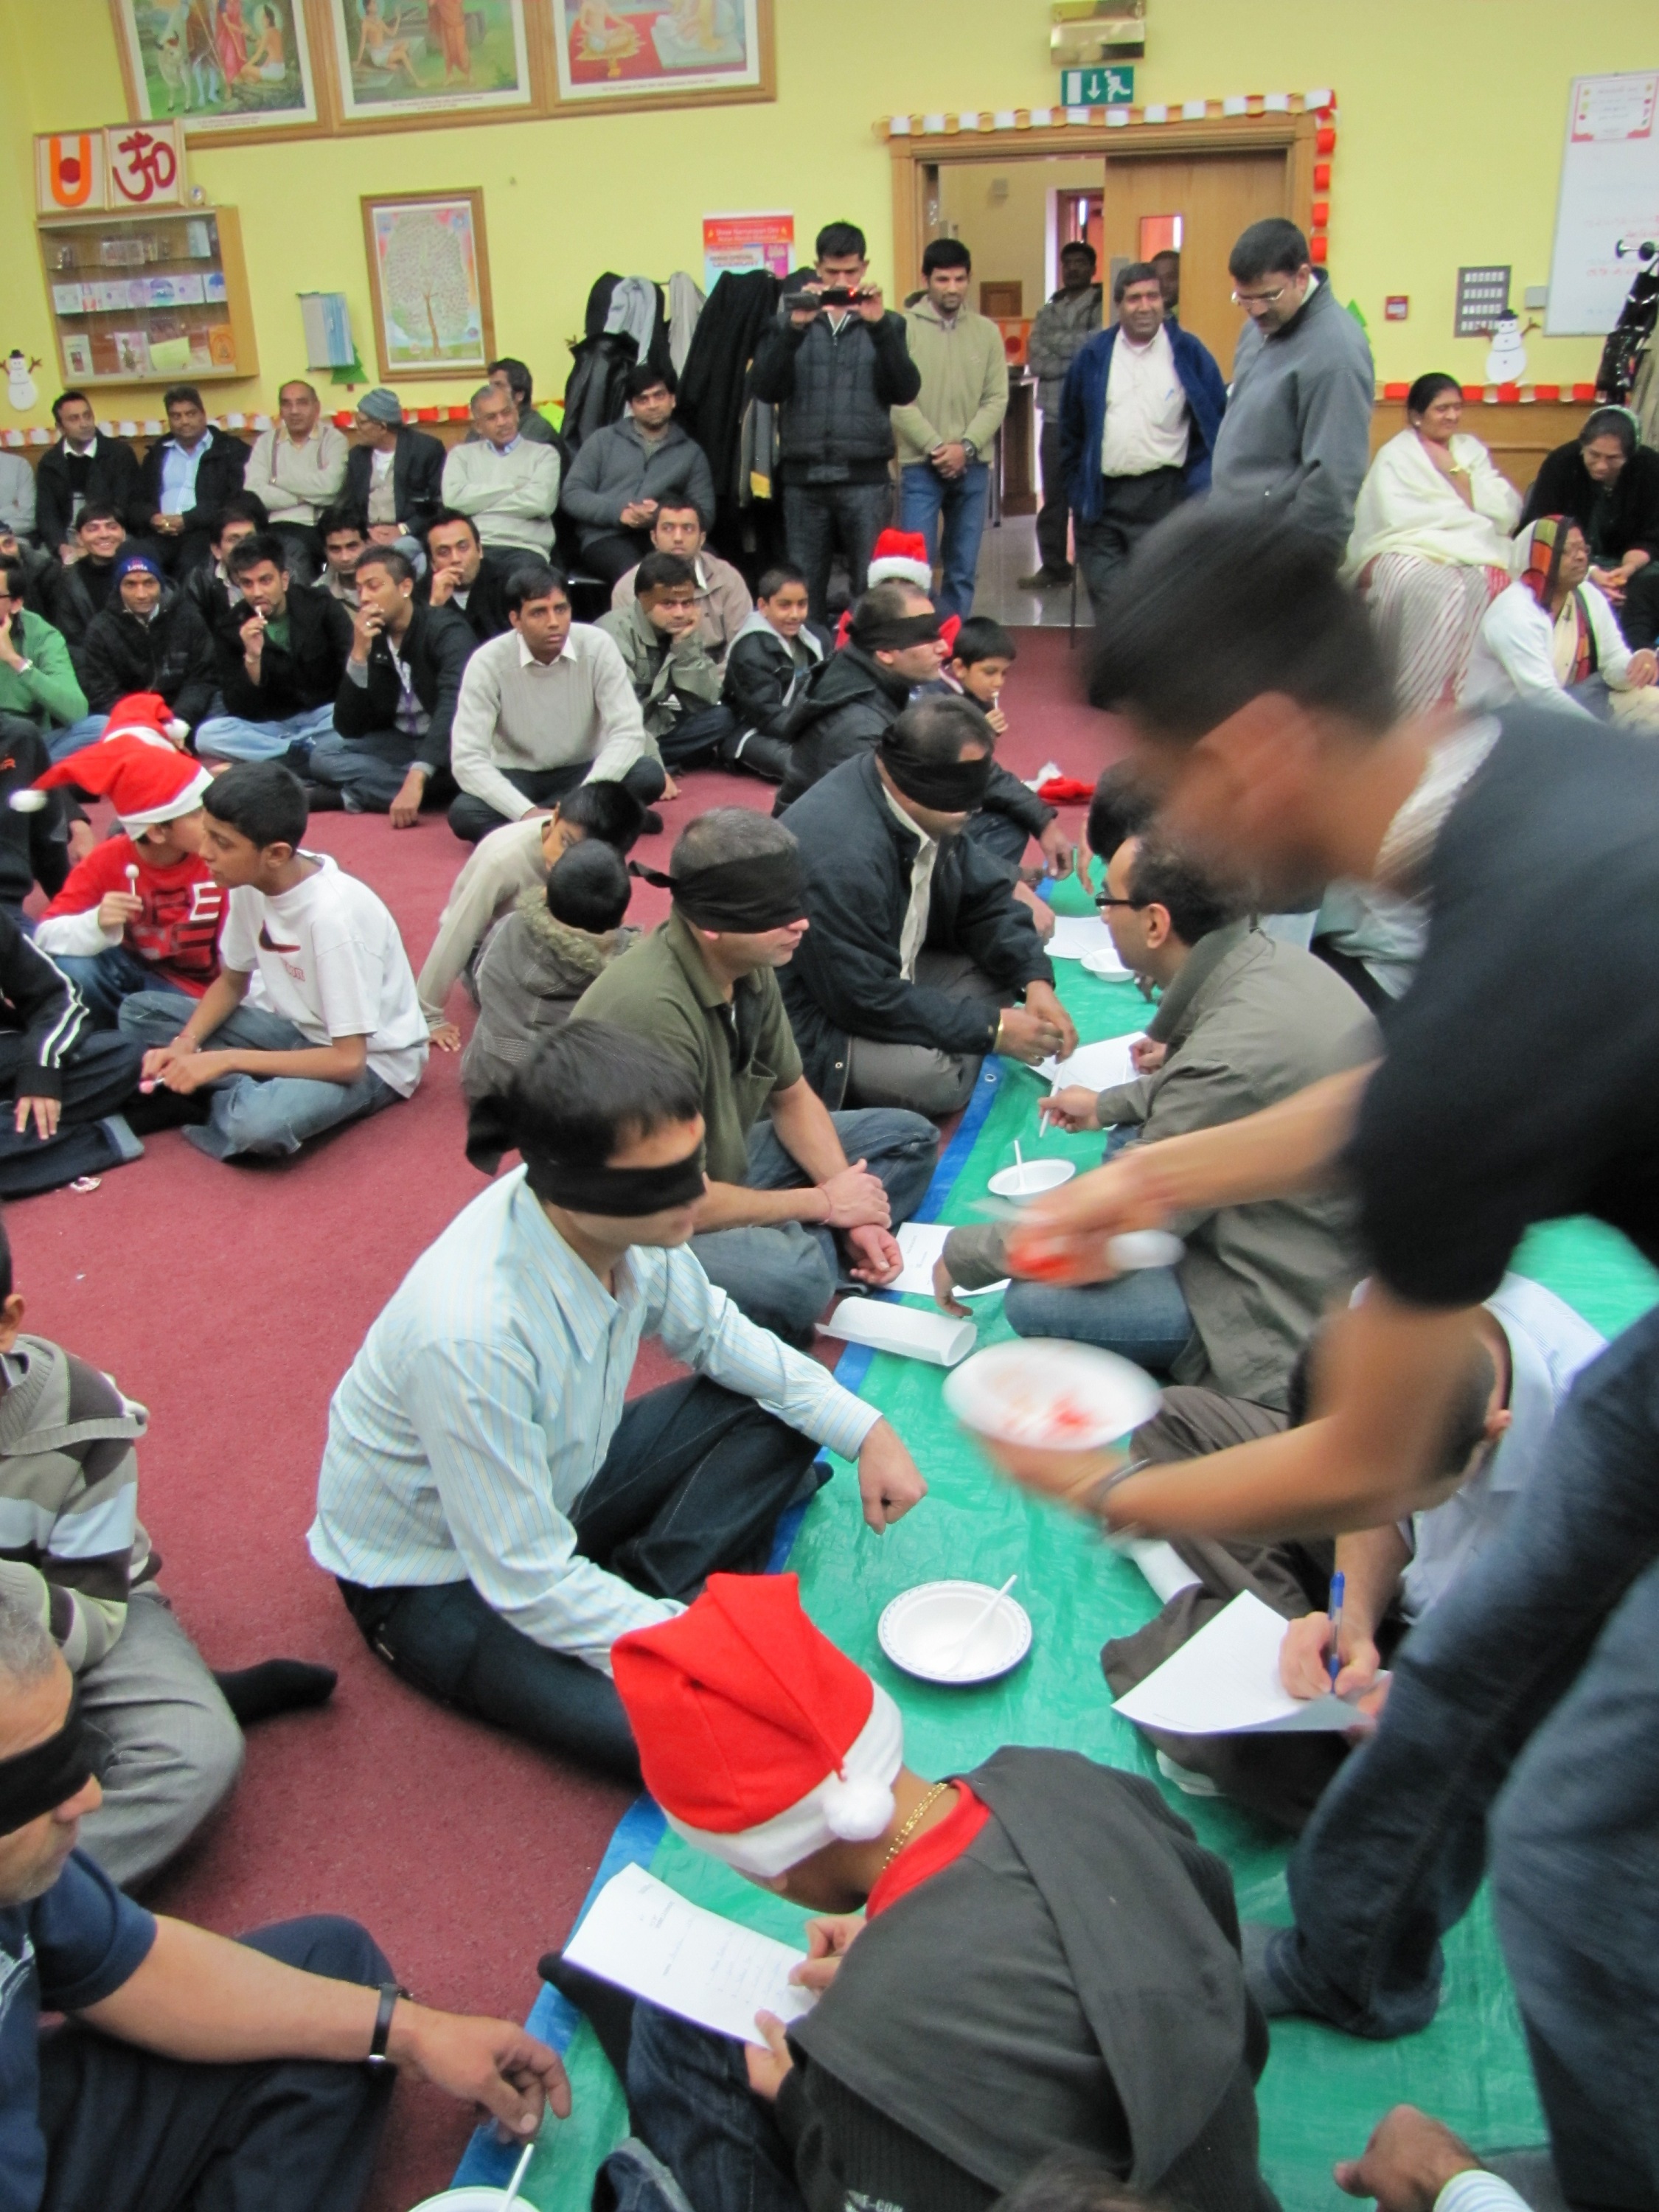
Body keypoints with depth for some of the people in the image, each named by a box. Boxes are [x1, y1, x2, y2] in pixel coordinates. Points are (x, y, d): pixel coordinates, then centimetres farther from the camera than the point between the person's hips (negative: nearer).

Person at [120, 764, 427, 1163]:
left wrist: (224, 1060, -26)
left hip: (368, 1060, -7)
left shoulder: (332, 915, -30)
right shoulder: (250, 883, -9)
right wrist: (186, 1042, -11)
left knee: (259, 1123, -37)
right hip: (294, 1027, 8)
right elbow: (232, 982, 8)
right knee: (139, 1012, -3)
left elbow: (348, 1059, -28)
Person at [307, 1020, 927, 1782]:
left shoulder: (622, 1219, -19)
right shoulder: (471, 1333, -39)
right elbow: (528, 1585, -29)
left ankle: (641, 1589, -5)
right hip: (437, 1575, -7)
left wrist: (865, 1429, -7)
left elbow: (712, 1332, 2)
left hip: (556, 1482, 7)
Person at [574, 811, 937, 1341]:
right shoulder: (654, 1008, -32)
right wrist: (824, 1204, -15)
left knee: (911, 1139, 9)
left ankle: (810, 1251, -10)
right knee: (794, 1276, -38)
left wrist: (855, 1216, -6)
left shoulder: (749, 966, -8)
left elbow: (791, 1097, 8)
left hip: (724, 1164, 9)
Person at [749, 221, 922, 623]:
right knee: (802, 590, 4)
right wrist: (795, 329, -12)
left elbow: (905, 391, -3)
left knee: (872, 588, -2)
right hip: (803, 477, 1)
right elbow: (765, 389, -1)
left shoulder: (887, 324, 12)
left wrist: (878, 326, -11)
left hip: (865, 476, -1)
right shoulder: (789, 321, 12)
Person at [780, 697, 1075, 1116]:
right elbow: (869, 1000, -29)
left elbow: (985, 897, 6)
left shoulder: (924, 807, -6)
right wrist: (993, 1029, -22)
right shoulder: (843, 856, -33)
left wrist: (1036, 982, -11)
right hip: (814, 1025, -9)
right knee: (933, 1079, -32)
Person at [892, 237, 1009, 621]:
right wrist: (936, 447, -14)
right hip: (920, 465, -3)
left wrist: (966, 447, -10)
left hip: (973, 467, 3)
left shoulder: (986, 331, 7)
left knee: (963, 569, 8)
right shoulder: (904, 327, -3)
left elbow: (997, 399, 3)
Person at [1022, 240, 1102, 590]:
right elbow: (1035, 361, 4)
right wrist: (1077, 355, -8)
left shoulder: (1103, 307, 0)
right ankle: (1053, 565, 15)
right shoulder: (1047, 312, 16)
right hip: (1055, 415, 5)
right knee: (1053, 495, 7)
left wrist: (1057, 342, -5)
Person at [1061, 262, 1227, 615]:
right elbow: (1071, 427, 13)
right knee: (1104, 593, 3)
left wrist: (1197, 486, -3)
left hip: (1162, 494, -2)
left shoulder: (1189, 353, 1)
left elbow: (1216, 424, 3)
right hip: (1101, 495, 2)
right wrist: (1076, 486, 8)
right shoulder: (1093, 355, 7)